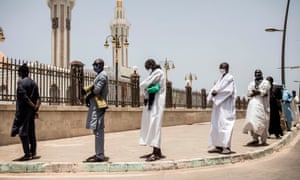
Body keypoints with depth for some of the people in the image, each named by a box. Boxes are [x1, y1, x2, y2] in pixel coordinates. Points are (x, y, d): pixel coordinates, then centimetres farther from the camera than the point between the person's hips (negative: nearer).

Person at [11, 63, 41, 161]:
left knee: (22, 132, -5)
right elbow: (38, 98, 5)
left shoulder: (21, 82, -8)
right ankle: (33, 153, 13)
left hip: (23, 110, -7)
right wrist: (36, 106, -5)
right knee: (31, 132, 10)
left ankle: (27, 154, -7)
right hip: (31, 112, 7)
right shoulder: (34, 83, 14)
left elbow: (24, 96, -18)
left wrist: (33, 106, -13)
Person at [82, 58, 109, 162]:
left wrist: (88, 96, -5)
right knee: (98, 130, 12)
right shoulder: (100, 75, 22)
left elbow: (97, 89, -19)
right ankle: (98, 154, 18)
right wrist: (87, 91, 2)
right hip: (96, 105, 10)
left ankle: (100, 156, -10)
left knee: (98, 130, -11)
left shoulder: (102, 75, -9)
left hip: (98, 105, -10)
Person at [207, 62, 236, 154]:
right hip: (218, 104, 8)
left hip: (225, 105, -8)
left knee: (224, 125, -12)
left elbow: (229, 90, -16)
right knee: (216, 125, 5)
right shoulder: (221, 78, 20)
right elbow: (215, 88, 14)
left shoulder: (230, 78, -4)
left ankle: (227, 146, -10)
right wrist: (212, 93, -7)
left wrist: (217, 92, -14)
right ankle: (218, 146, 9)